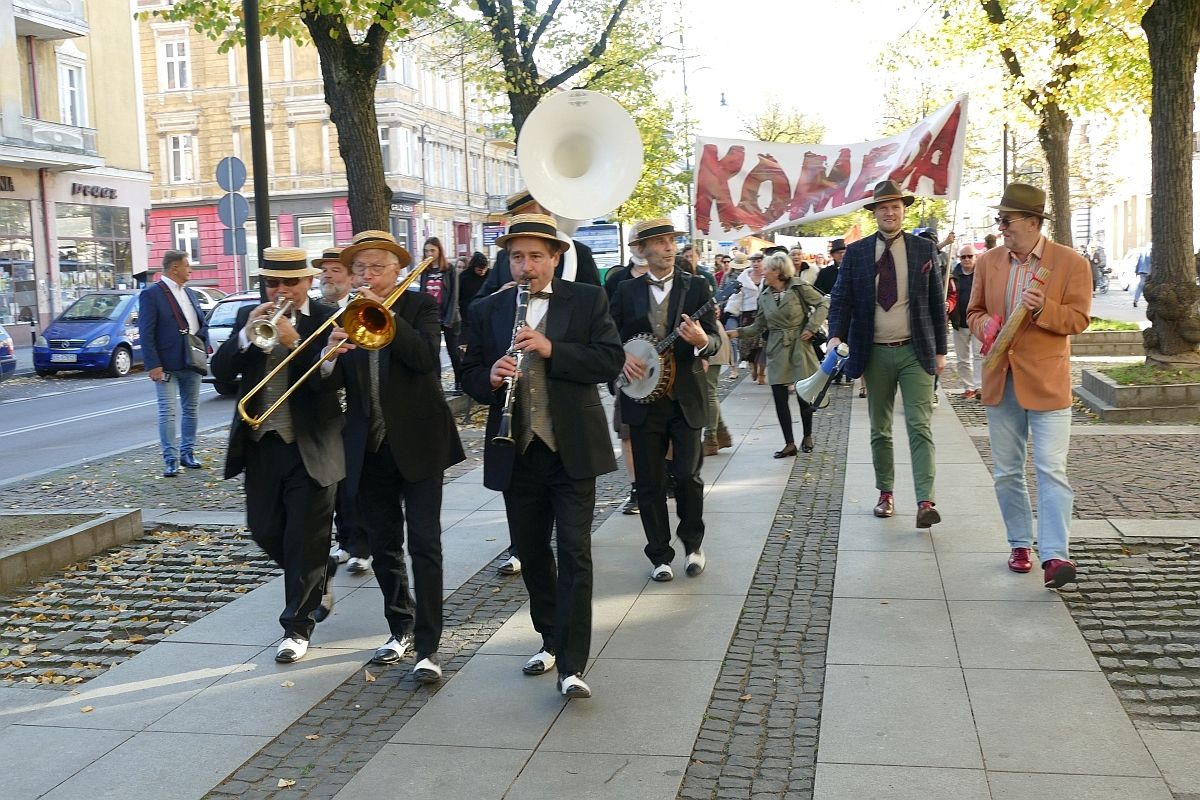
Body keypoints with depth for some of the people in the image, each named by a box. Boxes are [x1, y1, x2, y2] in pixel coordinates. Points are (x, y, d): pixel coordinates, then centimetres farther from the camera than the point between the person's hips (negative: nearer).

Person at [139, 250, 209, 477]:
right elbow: (146, 333, -12)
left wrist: (200, 341, 0)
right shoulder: (151, 294, -7)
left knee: (191, 410, 13)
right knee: (168, 412, -5)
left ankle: (187, 452, 23)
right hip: (167, 365, -7)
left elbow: (203, 323, 19)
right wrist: (152, 364, -18)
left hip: (192, 363, 7)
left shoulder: (190, 293, 14)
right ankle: (171, 459, -1)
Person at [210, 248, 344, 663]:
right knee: (265, 531, 14)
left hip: (311, 446, -5)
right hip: (260, 444, 5)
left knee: (304, 539, 2)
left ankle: (297, 626, 15)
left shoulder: (328, 319, -6)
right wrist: (248, 333, -17)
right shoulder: (249, 316, 6)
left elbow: (332, 380, -17)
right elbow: (221, 370, -3)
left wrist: (295, 342, -27)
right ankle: (320, 576, 40)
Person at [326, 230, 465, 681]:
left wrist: (385, 313, -22)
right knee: (383, 546, 12)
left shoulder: (421, 305, -1)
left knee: (424, 544, -6)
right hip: (370, 449, 4)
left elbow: (426, 357, -19)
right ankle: (400, 629, 29)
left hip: (418, 443, -4)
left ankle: (428, 647, -2)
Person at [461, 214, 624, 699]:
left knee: (574, 553, -6)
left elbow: (611, 361, -9)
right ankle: (551, 640, 32)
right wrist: (490, 377, -16)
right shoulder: (487, 310, 8)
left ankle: (573, 665, -3)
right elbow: (470, 376, 6)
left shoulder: (587, 300, 1)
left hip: (573, 448, -3)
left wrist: (551, 349, -20)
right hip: (516, 452, 4)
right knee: (531, 552, 13)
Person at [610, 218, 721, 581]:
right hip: (643, 398, 1)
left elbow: (715, 340, -2)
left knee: (688, 476, -1)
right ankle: (660, 555, 18)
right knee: (650, 483, 5)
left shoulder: (696, 287, 2)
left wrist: (701, 340, -25)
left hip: (687, 397, -1)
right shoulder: (626, 292, 5)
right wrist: (621, 358, -12)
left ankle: (693, 543, 23)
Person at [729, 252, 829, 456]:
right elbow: (759, 325, 12)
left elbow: (823, 303, -2)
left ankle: (807, 436, 24)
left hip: (799, 347, -4)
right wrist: (738, 332, -1)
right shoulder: (764, 297, 8)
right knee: (779, 397, -1)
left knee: (804, 395, 1)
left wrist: (812, 327, -10)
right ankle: (789, 443, 8)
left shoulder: (799, 288, -5)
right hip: (777, 351, 4)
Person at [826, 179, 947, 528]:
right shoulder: (856, 253, 3)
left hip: (915, 351, -1)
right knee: (880, 430, 11)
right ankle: (885, 493, 23)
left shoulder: (924, 250, 3)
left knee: (920, 427, -8)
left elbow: (937, 303, 6)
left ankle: (925, 501, -13)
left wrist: (940, 350, 3)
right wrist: (836, 336, -17)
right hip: (875, 353, 2)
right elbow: (841, 299, 0)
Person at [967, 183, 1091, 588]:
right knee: (1006, 472, 11)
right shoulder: (988, 262, 7)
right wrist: (985, 324, -8)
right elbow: (974, 311, 15)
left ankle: (1055, 555, -11)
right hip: (1001, 380, 5)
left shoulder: (1071, 262, -5)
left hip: (1047, 382, -4)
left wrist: (1043, 308, -24)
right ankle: (1020, 544, 24)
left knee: (1051, 470, -10)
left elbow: (1079, 318, -6)